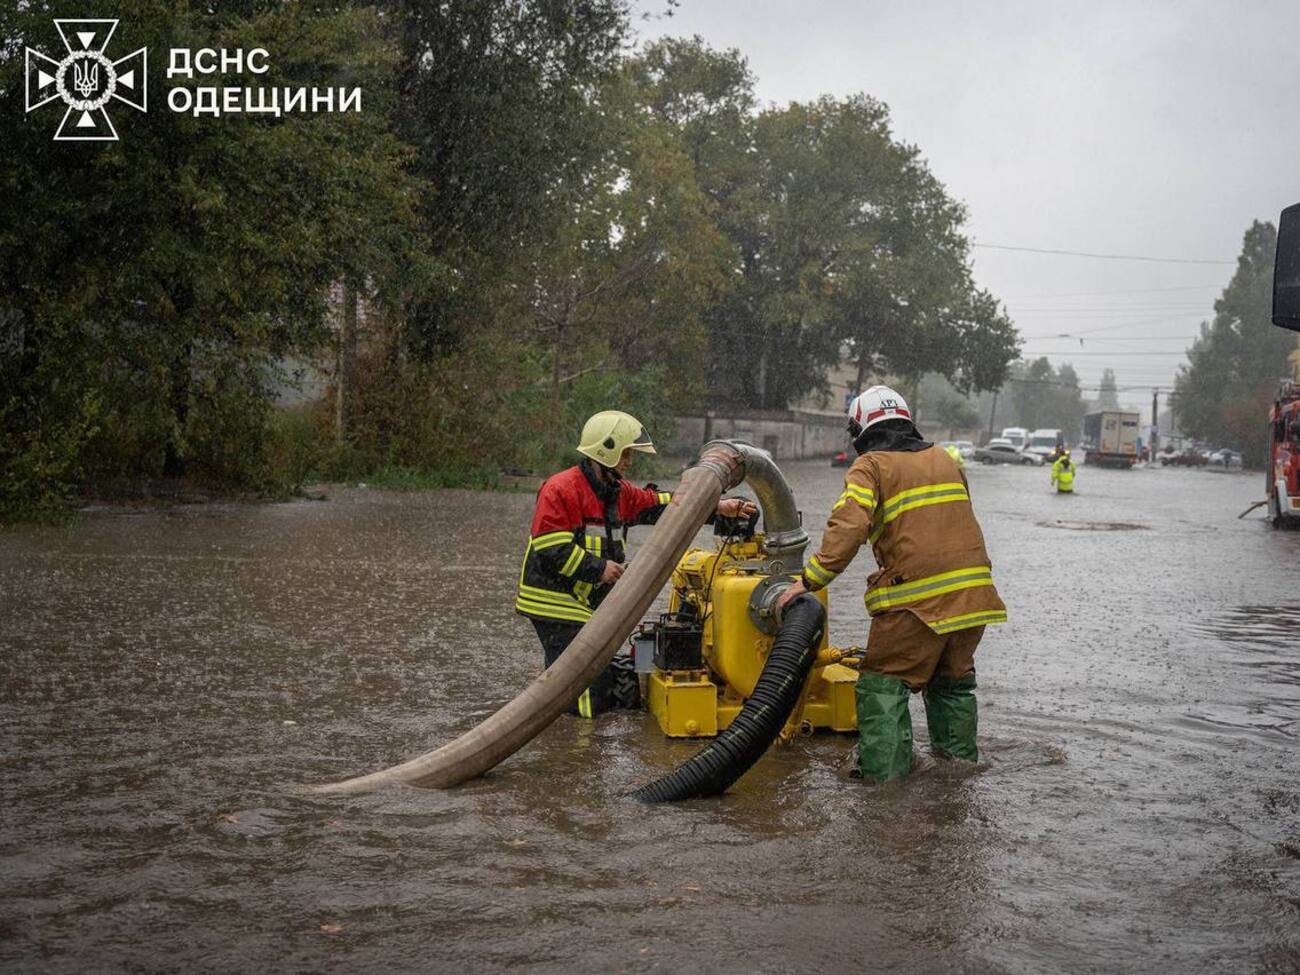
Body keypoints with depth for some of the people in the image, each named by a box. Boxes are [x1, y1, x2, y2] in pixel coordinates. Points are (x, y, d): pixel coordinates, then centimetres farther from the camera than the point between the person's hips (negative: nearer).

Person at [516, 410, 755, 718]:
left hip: (591, 606, 9)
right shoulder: (560, 490, -14)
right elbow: (550, 549, -21)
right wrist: (599, 569, -17)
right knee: (584, 702, -13)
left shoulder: (619, 492, 13)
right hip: (558, 606, -9)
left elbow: (660, 504, 11)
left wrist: (717, 506, 1)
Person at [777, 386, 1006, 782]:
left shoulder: (871, 466, -2)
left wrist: (809, 580, -17)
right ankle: (961, 761, 32)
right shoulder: (945, 460, 19)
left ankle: (885, 774, -3)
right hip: (974, 591, 6)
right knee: (953, 682, 24)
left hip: (917, 598, -6)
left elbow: (848, 527, -17)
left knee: (883, 686, 3)